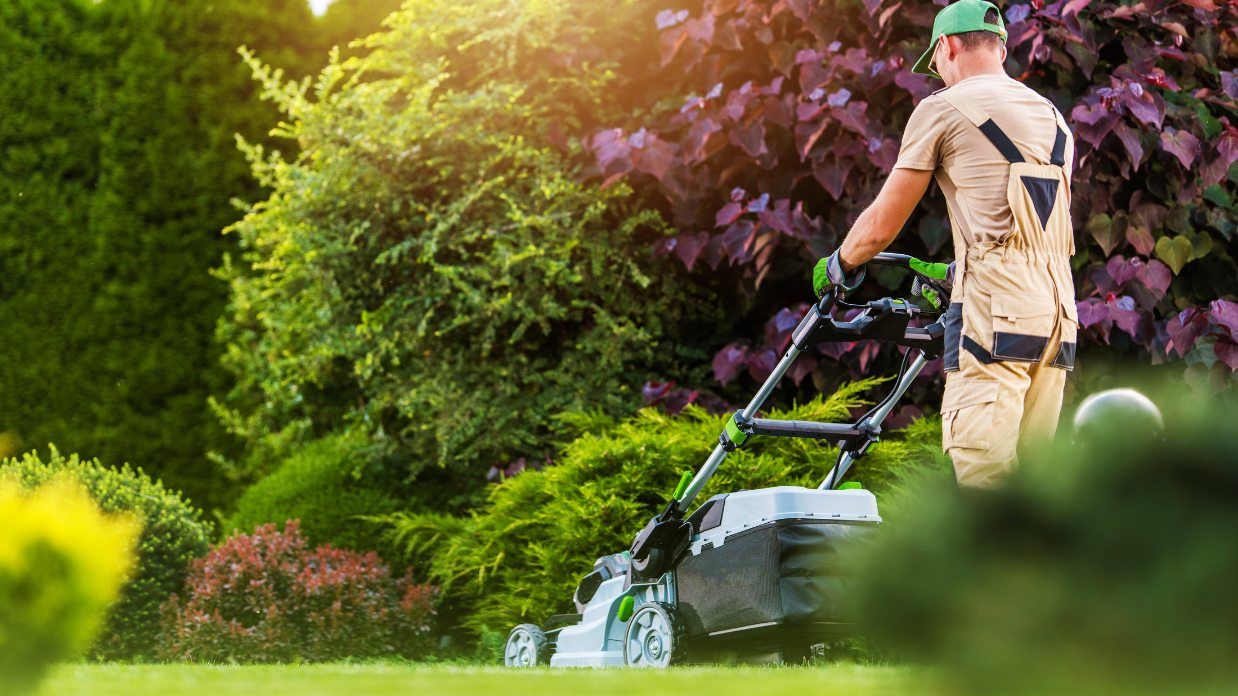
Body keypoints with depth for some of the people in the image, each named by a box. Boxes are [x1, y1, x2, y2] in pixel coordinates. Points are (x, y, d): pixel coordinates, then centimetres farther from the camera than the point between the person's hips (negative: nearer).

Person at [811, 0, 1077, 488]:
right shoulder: (1053, 118, 23)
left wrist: (839, 266, 25)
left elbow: (881, 225, 5)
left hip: (995, 313, -7)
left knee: (980, 471, -13)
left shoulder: (943, 108, 3)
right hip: (1057, 313, 7)